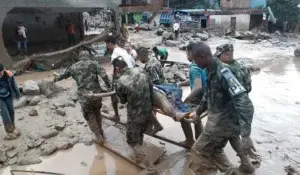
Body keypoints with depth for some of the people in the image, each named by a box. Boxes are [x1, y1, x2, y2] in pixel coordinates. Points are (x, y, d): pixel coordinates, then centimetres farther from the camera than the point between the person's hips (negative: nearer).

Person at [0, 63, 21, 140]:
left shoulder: (9, 74, -24)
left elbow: (14, 85, -5)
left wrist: (17, 94, 8)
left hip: (8, 96, 2)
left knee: (11, 111, 13)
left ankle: (13, 128, 33)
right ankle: (10, 132, 4)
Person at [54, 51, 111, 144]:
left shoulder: (73, 67, 10)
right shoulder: (94, 63, 3)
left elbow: (63, 75, 27)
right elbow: (104, 75, -13)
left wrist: (56, 79, 48)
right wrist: (109, 86, -3)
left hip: (84, 96, -1)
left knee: (90, 116, 18)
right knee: (97, 111, 27)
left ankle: (98, 137, 22)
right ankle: (100, 130, 40)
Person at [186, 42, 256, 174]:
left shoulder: (223, 73, -27)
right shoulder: (211, 71, 3)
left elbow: (244, 103, -32)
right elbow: (208, 95, 19)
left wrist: (246, 136, -36)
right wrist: (198, 113, 28)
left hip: (223, 122, -9)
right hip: (220, 119, 9)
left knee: (199, 151, 1)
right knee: (215, 149, 27)